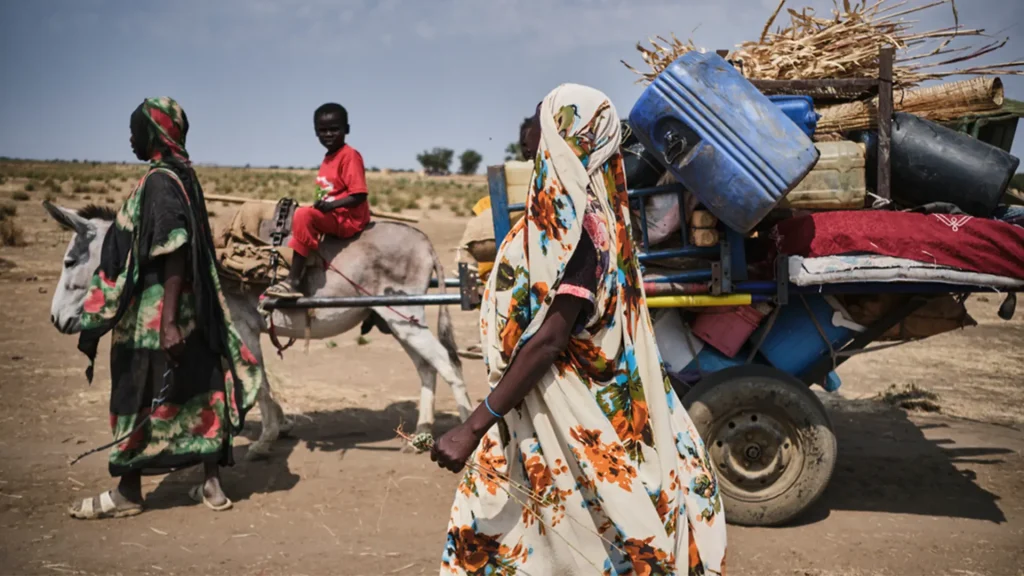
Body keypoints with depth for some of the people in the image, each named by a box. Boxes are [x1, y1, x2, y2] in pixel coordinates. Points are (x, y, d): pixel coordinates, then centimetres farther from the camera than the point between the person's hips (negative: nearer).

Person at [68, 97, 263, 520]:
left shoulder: (160, 182, -16)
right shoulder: (179, 176, 12)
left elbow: (173, 257, -23)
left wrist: (168, 321, -24)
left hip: (152, 315, -9)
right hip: (190, 310, 9)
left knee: (138, 398, 3)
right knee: (197, 393, 11)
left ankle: (127, 493, 17)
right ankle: (212, 485, 19)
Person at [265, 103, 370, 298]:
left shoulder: (350, 155, -12)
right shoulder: (327, 160, 15)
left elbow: (359, 195, -20)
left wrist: (330, 205, -27)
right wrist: (322, 204, 6)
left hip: (348, 218, -10)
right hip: (331, 217, 10)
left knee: (304, 215, -27)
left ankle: (293, 281, -27)